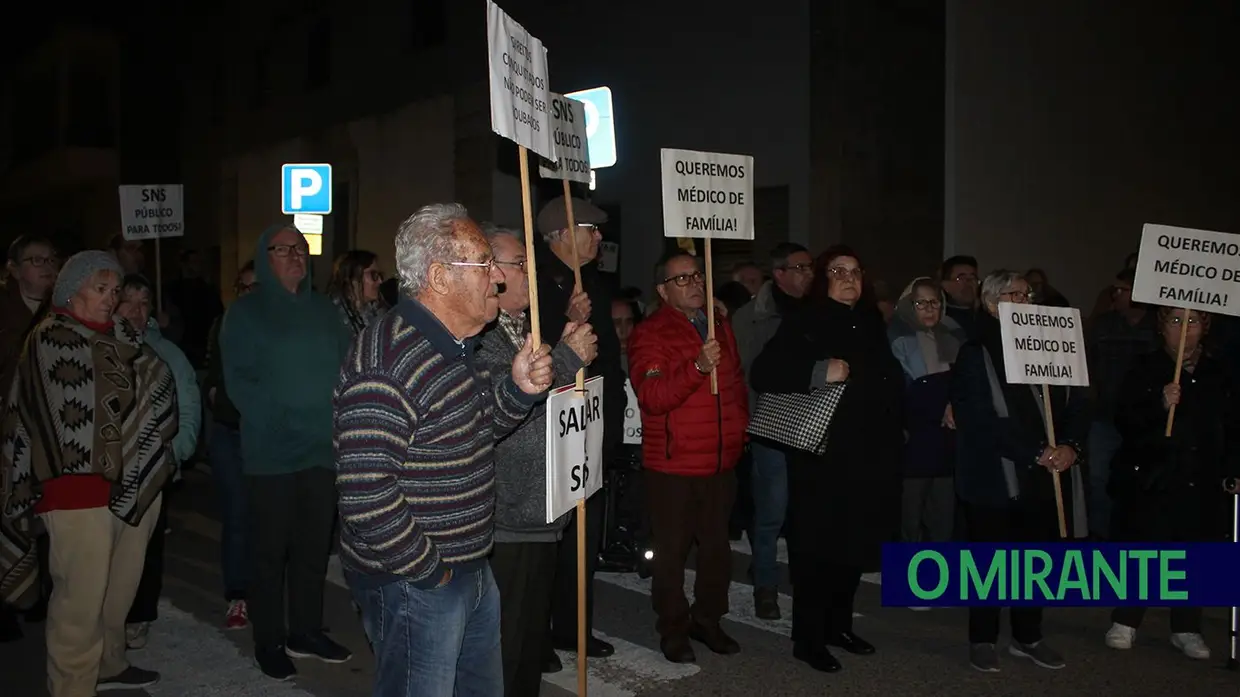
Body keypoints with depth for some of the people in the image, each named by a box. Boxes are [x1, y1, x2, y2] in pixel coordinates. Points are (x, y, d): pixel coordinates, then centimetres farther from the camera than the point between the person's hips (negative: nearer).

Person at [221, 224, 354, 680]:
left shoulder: (323, 310, 13)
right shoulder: (245, 313, -1)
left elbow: (346, 365, 10)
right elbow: (239, 381, -9)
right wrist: (279, 419, -18)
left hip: (324, 446, 4)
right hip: (272, 450, -4)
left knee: (315, 545, 11)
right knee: (270, 549, 4)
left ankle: (306, 632, 25)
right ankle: (269, 641, 16)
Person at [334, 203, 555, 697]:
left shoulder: (458, 347, 7)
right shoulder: (386, 362, -26)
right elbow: (366, 496, -30)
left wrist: (518, 389, 0)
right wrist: (430, 573, -19)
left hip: (472, 572, 10)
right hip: (413, 588, -9)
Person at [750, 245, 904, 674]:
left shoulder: (872, 323, 14)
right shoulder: (804, 323, -5)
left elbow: (891, 380, 24)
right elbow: (762, 373, -15)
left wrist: (894, 427, 11)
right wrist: (819, 371, -23)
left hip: (868, 453, 7)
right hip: (822, 454, -6)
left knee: (857, 543, 14)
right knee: (817, 546, -2)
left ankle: (839, 625, 30)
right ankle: (808, 639, 10)